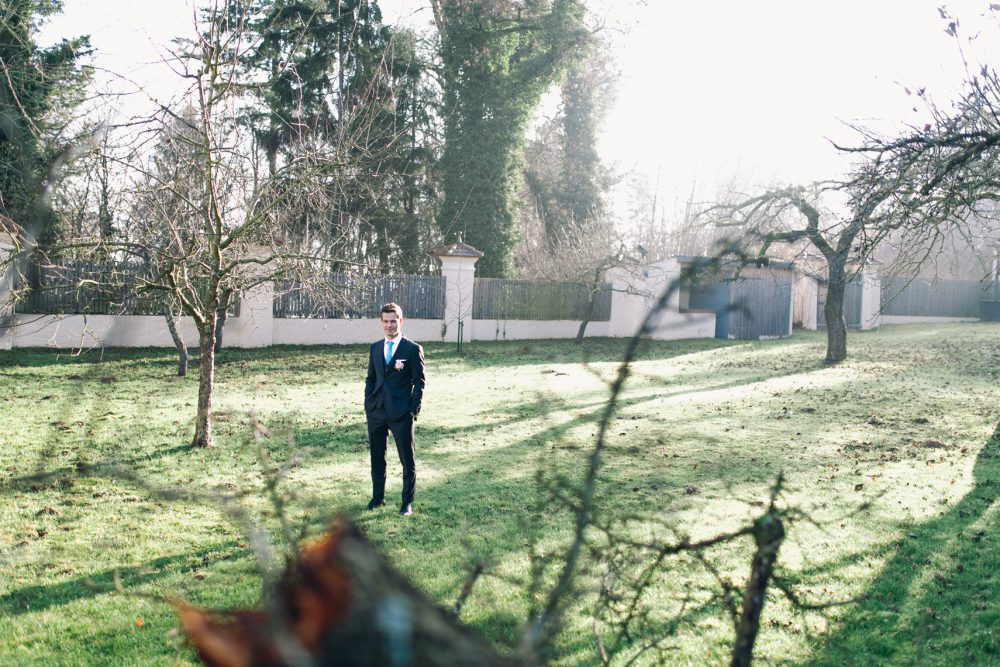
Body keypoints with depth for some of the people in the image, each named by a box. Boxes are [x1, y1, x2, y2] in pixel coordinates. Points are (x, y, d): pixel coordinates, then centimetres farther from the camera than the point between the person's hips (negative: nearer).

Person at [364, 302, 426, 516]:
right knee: (377, 457, 14)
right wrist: (368, 404, 7)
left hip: (401, 414, -5)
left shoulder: (413, 349, -4)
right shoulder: (375, 348, 11)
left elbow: (419, 381, -4)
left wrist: (414, 409, -10)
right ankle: (377, 497, 27)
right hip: (376, 411, 5)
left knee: (407, 460, 2)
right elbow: (370, 378, 16)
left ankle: (407, 502, 12)